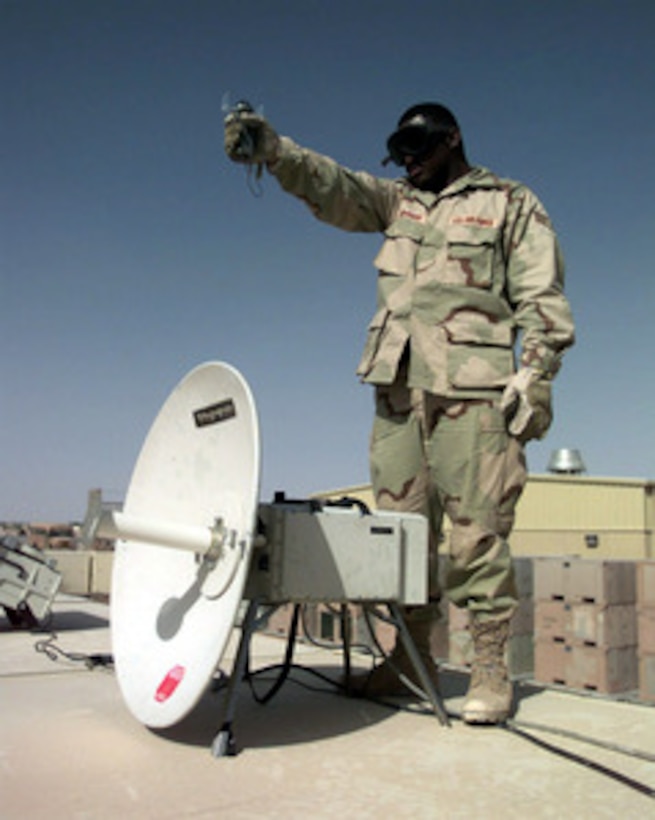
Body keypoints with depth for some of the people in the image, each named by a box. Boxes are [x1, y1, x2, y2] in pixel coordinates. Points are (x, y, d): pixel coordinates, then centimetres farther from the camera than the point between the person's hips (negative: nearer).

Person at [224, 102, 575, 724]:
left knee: (476, 530, -6)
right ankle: (412, 655, 17)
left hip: (472, 388, -4)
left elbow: (543, 300, 3)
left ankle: (489, 668, 4)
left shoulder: (510, 204, 10)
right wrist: (273, 149, -10)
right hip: (398, 387, 5)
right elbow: (333, 188, 7)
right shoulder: (396, 202, 23)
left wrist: (533, 377, -9)